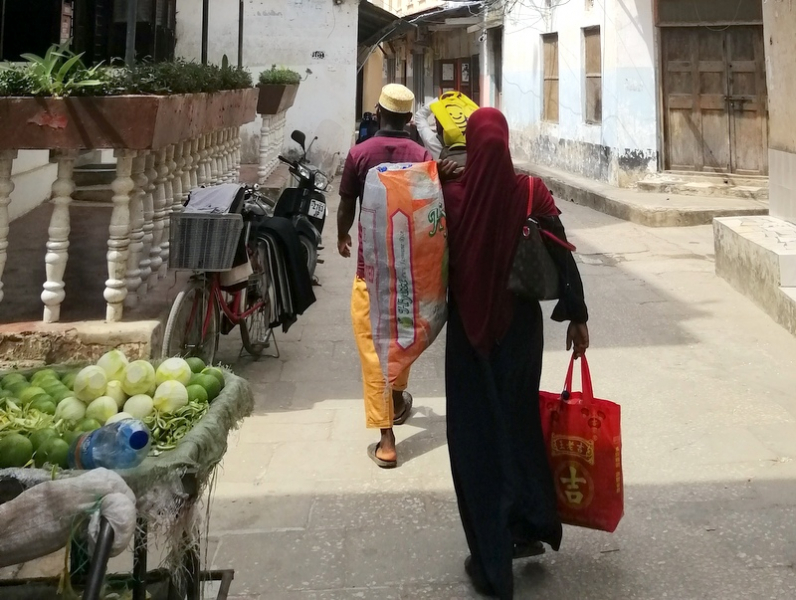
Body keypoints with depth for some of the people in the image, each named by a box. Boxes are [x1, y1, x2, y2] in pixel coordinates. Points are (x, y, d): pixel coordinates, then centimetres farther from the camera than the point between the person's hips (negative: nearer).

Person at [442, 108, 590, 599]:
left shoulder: (452, 196, -14)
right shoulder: (530, 193, -10)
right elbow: (562, 256, -6)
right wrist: (577, 316, 3)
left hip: (469, 330, -2)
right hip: (521, 326, 2)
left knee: (477, 431, 8)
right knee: (519, 417, 22)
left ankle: (492, 560, 13)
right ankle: (530, 526, 30)